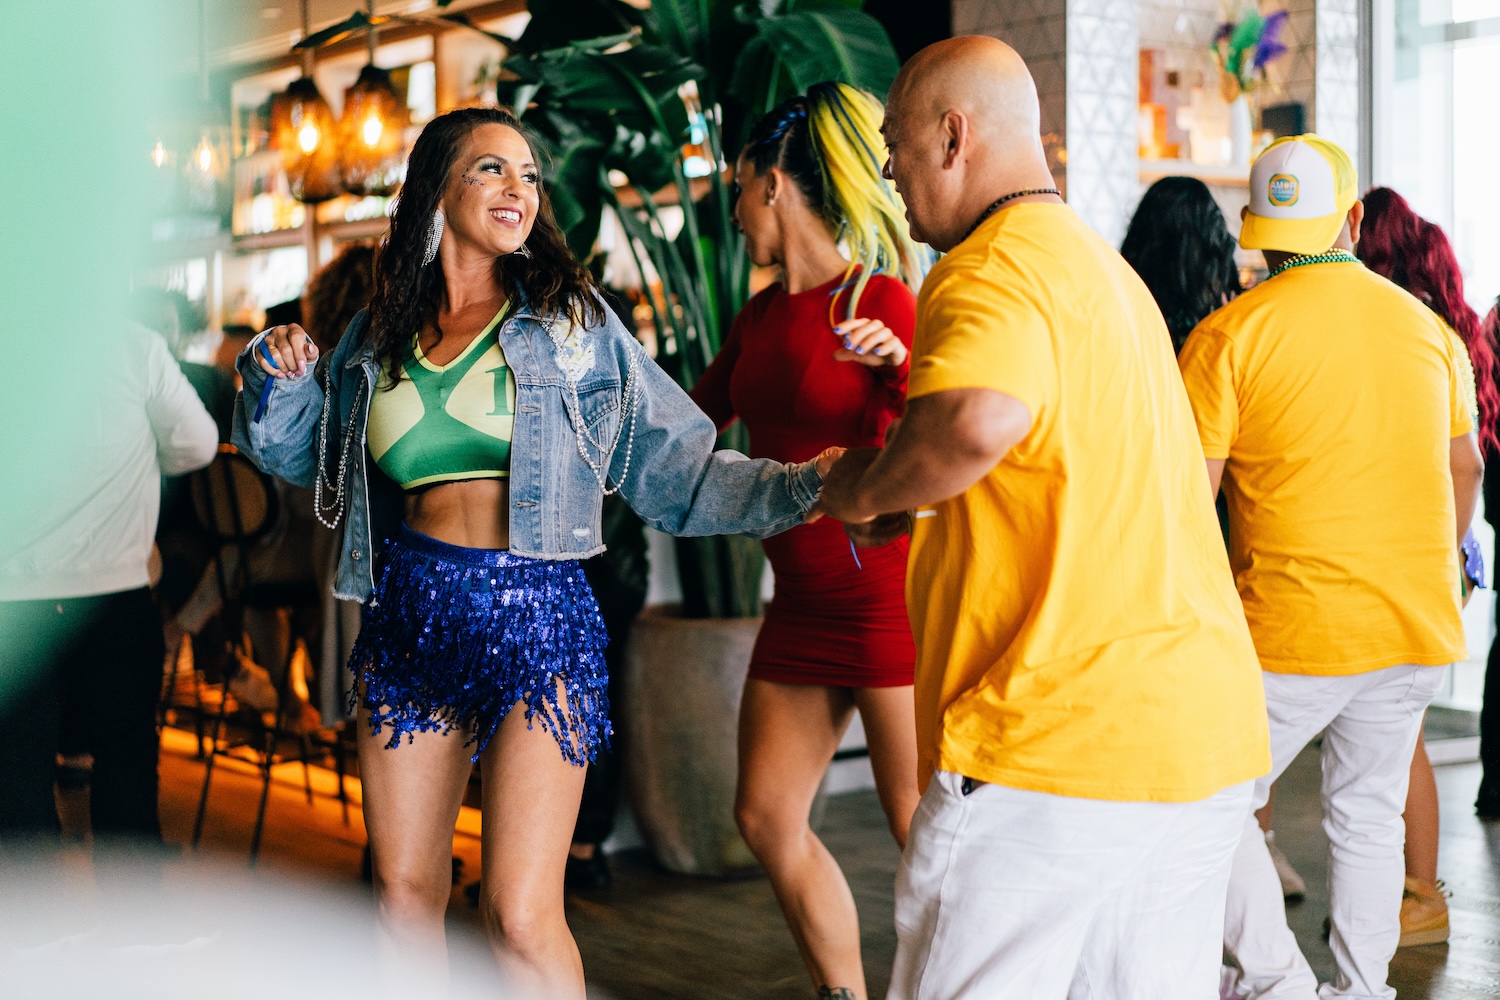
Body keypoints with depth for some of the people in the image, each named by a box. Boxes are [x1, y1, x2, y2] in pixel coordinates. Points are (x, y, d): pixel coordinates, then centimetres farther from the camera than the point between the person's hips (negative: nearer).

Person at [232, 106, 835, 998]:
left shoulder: (572, 323, 1)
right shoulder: (377, 340, 9)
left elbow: (674, 465, 0)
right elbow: (298, 450, 23)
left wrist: (802, 489, -12)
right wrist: (281, 376, 3)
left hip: (536, 617, -4)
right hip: (409, 621, 4)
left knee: (521, 920, -10)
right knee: (405, 901, 12)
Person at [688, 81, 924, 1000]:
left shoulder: (879, 300, -11)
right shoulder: (759, 320, 10)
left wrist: (902, 367, -32)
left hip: (892, 599, -8)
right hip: (803, 605, 8)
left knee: (923, 829, -2)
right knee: (767, 816, 10)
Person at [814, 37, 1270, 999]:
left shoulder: (995, 265, -10)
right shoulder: (1109, 269, 22)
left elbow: (977, 423, -31)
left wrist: (865, 492, -12)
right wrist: (919, 509, 27)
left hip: (1056, 742, -9)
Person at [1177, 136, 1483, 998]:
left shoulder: (1230, 334, -8)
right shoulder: (1423, 324, 7)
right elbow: (1466, 467, 18)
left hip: (1294, 634, -5)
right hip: (1418, 630, 5)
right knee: (1370, 817, 16)